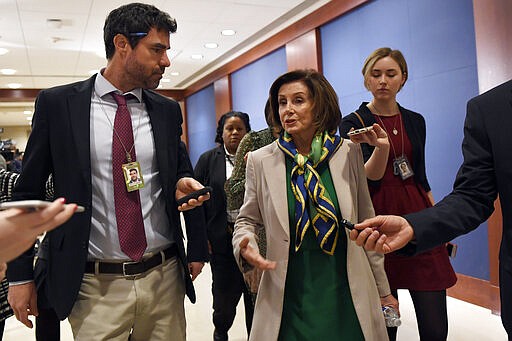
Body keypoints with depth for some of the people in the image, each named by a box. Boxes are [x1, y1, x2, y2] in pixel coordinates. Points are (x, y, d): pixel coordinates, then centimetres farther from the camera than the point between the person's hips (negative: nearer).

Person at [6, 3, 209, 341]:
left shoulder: (168, 110, 5)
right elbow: (28, 192, 2)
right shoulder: (58, 103, -3)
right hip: (95, 287, -2)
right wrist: (20, 275, 2)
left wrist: (184, 184, -3)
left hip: (165, 278, 3)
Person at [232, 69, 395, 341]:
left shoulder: (349, 152, -2)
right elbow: (246, 220, 6)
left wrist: (383, 289, 9)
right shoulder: (260, 160, -4)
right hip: (289, 297, -1)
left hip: (347, 295, 2)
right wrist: (245, 245, -17)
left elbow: (366, 222, 4)